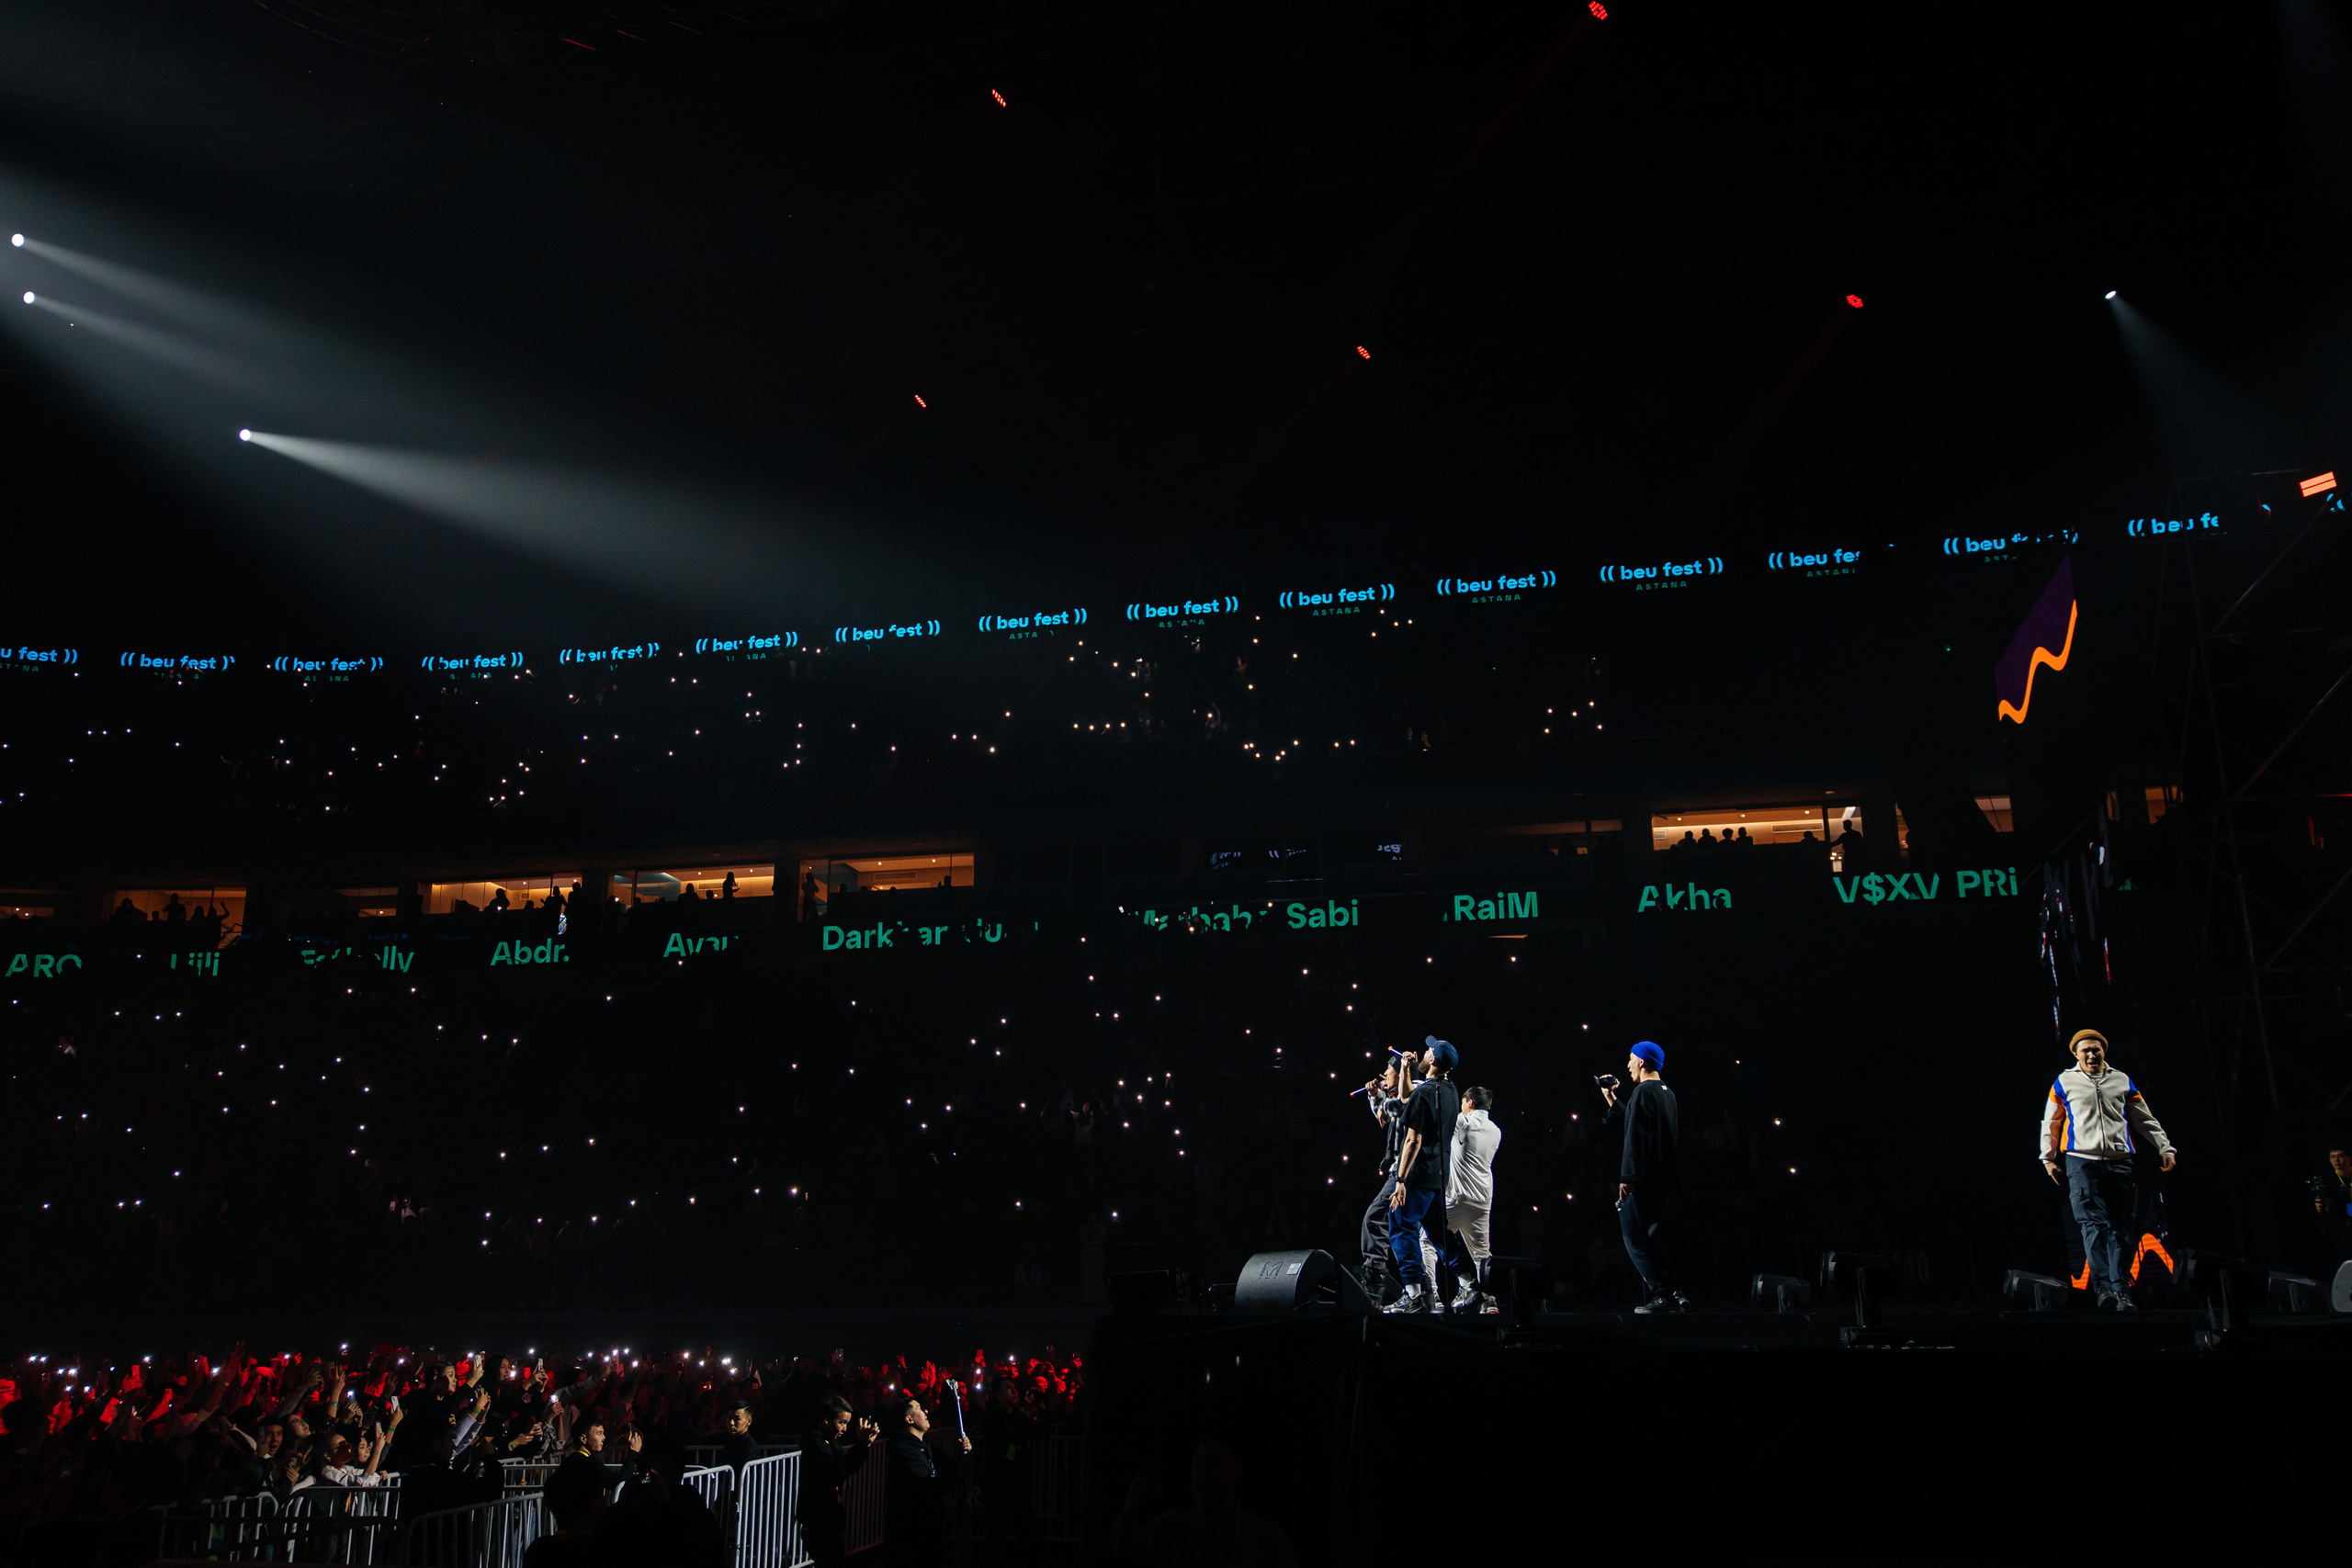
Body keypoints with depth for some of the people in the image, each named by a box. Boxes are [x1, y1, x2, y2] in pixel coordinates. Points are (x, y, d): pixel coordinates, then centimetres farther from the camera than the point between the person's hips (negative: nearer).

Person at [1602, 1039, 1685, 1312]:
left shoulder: (1642, 1091, -13)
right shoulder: (1667, 1092, 17)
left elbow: (1635, 1136, -20)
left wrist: (1627, 1177, -21)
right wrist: (1611, 1098, 35)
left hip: (1643, 1178, -9)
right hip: (1664, 1178, 10)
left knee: (1635, 1236, -5)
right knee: (1652, 1238, 15)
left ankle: (1664, 1294, -10)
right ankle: (1669, 1294, 12)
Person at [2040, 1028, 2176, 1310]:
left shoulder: (2123, 1081, 17)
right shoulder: (2064, 1083, 12)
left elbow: (2146, 1120, 21)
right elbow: (2050, 1123, 17)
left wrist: (2165, 1148, 12)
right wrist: (2048, 1158, 11)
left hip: (2120, 1163, 2)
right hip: (2082, 1163, -2)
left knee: (2122, 1229, -2)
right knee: (2094, 1224, -14)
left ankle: (2120, 1292, 0)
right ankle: (2103, 1287, -20)